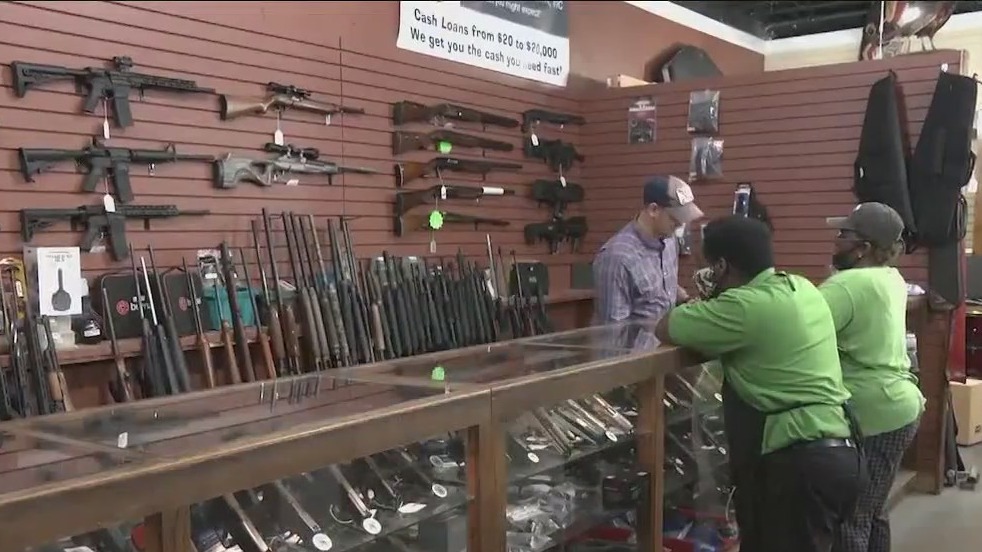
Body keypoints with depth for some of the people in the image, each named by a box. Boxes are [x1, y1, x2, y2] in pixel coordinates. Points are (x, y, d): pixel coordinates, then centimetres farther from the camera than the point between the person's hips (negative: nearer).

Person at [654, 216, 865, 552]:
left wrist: (698, 307, 9)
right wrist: (710, 308, 15)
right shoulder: (801, 288, 10)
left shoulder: (745, 306, -17)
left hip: (802, 462, -9)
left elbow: (665, 331, -8)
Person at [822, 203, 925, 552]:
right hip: (896, 409, 10)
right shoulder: (890, 278, 9)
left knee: (849, 521, -1)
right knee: (872, 512, 20)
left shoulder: (847, 284, -20)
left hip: (871, 416, -10)